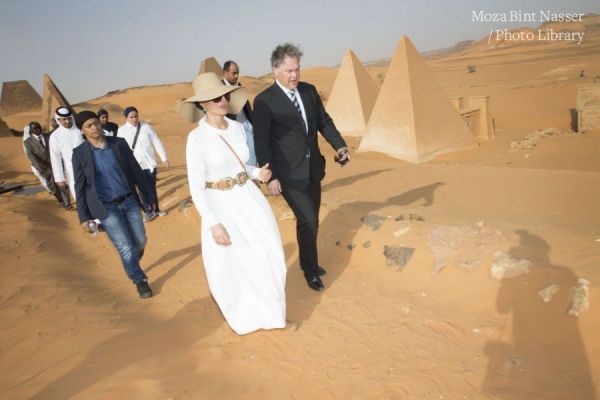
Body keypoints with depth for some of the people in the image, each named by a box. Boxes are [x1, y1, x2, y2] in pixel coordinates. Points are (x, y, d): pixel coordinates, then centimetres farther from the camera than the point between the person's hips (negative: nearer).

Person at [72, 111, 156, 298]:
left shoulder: (119, 143, -3)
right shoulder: (79, 153, -7)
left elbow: (136, 171, 2)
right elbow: (80, 187, -3)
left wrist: (150, 196, 4)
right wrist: (84, 217, -3)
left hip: (129, 201, 3)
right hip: (107, 208, -2)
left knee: (140, 242, 12)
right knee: (126, 248, -3)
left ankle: (132, 265, 46)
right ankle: (140, 280, 21)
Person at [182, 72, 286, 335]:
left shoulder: (237, 128, 2)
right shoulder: (196, 138, -15)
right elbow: (196, 188, -14)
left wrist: (257, 173, -3)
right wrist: (213, 224, -18)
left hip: (249, 199, 5)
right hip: (220, 206, -5)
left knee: (268, 257, 9)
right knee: (232, 266, 9)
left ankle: (268, 309, 36)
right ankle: (242, 315, 39)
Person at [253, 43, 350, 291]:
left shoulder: (309, 91, 3)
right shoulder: (264, 101, -13)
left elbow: (324, 122, 10)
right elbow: (261, 142, -12)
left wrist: (339, 145, -7)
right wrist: (270, 177, -14)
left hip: (313, 169, 6)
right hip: (289, 174, -6)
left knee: (312, 220, 17)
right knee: (307, 220, -6)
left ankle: (309, 262, 39)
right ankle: (310, 270, 17)